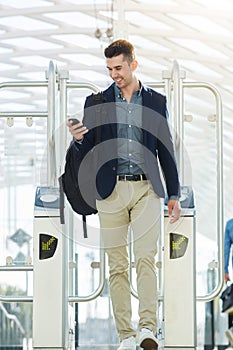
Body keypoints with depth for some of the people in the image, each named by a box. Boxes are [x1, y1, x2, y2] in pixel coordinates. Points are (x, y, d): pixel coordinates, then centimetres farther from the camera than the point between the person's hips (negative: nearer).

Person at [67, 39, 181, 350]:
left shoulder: (156, 101, 9)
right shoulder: (96, 102, 7)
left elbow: (167, 150, 12)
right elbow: (87, 153, 7)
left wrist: (174, 195, 9)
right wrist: (78, 138, -16)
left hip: (147, 189, -1)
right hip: (111, 191, 1)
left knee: (146, 258, -13)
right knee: (117, 265, 1)